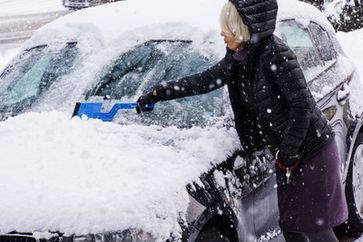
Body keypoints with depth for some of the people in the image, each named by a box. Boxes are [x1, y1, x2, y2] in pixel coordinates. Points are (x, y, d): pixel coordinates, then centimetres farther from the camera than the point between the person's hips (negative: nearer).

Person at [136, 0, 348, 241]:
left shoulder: (275, 53, -20)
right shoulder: (238, 58, 6)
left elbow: (302, 105, -22)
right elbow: (203, 81, 15)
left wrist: (288, 153, -20)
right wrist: (157, 94, 16)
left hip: (312, 150, -9)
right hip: (288, 151, 9)